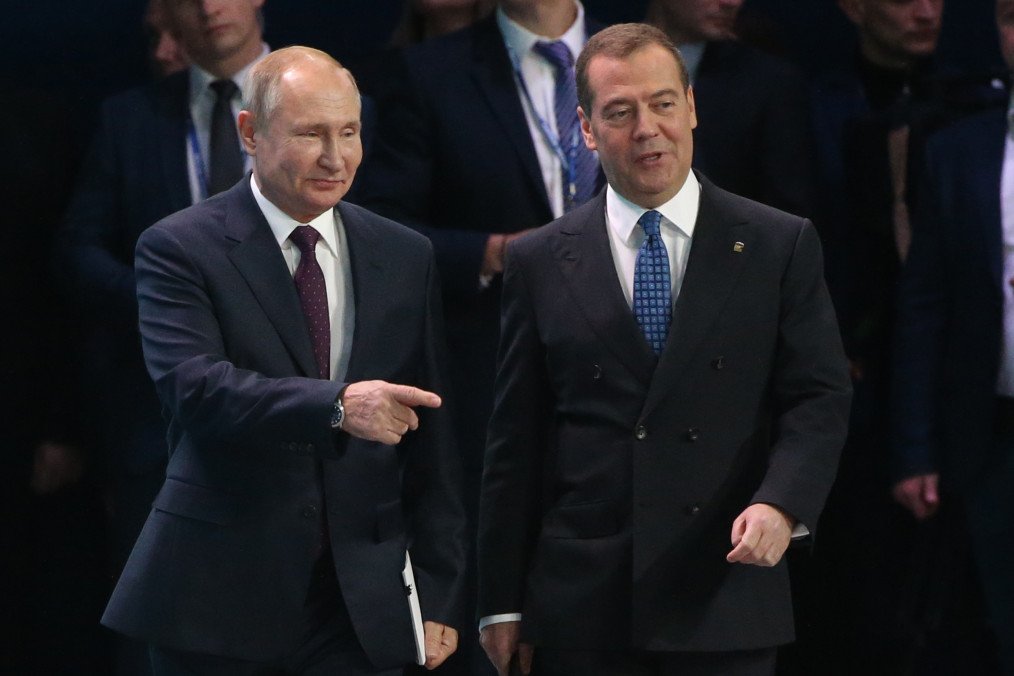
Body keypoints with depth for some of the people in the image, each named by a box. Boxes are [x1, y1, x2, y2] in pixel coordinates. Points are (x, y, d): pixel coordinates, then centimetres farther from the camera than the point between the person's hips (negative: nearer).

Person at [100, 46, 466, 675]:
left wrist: (439, 593, 7)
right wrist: (336, 405, -35)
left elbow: (429, 441, 11)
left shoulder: (405, 258, 10)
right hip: (220, 600, -3)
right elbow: (192, 385, -21)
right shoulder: (180, 248, -4)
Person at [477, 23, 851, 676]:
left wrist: (780, 502, -18)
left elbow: (819, 397, 1)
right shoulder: (539, 261, 7)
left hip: (726, 607, -1)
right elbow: (515, 443, 7)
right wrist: (503, 603, 4)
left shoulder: (782, 246, 4)